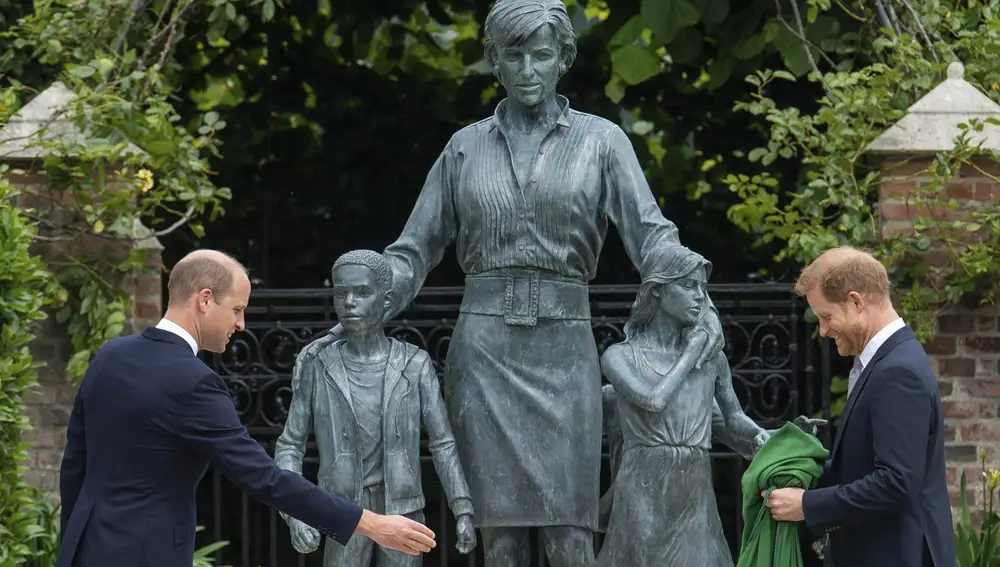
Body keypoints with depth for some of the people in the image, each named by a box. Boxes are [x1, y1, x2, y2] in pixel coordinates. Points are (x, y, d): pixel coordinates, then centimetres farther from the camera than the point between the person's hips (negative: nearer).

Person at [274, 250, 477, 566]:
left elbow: (442, 444, 2)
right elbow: (290, 446, 2)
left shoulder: (414, 365, -1)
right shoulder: (318, 368, -1)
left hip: (403, 515, 0)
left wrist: (464, 512, -5)